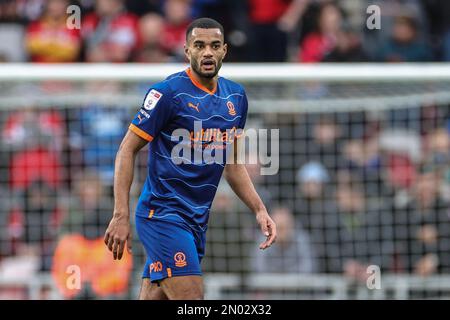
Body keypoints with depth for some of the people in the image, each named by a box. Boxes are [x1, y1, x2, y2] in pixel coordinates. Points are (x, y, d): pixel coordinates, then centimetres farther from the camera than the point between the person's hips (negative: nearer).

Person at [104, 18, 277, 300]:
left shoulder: (236, 96, 11)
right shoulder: (168, 93, -10)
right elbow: (127, 150, -8)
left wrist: (259, 210, 12)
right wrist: (121, 216, -15)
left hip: (198, 221, 7)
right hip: (163, 213, -7)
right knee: (191, 298, -18)